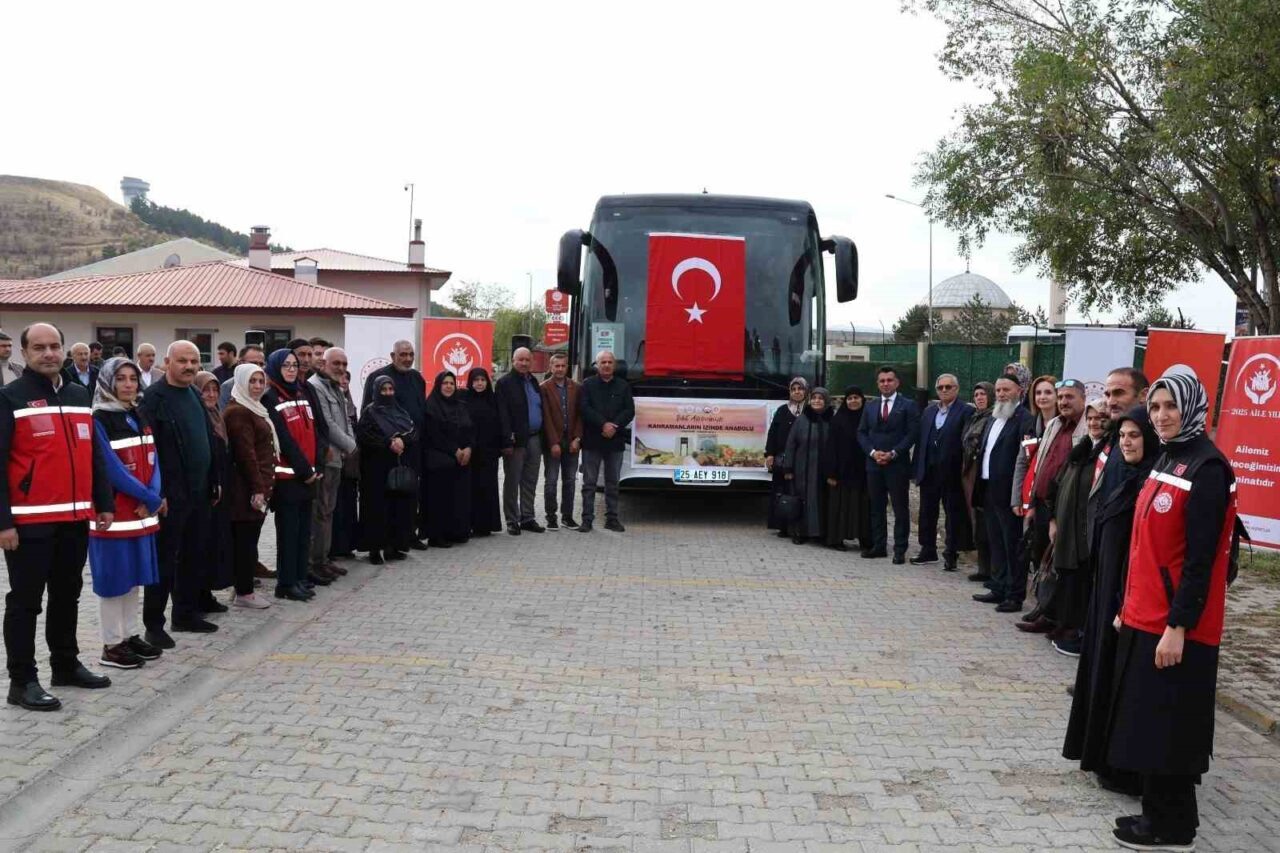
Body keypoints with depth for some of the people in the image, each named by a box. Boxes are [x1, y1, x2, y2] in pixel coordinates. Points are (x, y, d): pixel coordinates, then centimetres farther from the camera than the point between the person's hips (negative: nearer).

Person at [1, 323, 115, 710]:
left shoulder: (79, 396, 12)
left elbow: (94, 455, 17)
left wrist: (104, 503, 11)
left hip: (75, 518, 6)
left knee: (67, 595, 17)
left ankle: (66, 665, 30)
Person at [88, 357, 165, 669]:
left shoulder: (139, 417, 11)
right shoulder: (99, 420, -12)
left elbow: (152, 461, 7)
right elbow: (112, 469, -18)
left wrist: (152, 498, -10)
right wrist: (152, 499, -14)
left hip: (141, 511, 7)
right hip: (114, 512, -7)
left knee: (134, 576, 13)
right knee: (114, 578, 0)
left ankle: (129, 636, 23)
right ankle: (111, 645, 8)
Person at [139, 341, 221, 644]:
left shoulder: (195, 395, 13)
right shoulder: (154, 397, -12)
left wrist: (214, 482, 16)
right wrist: (157, 492, -20)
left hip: (198, 492, 8)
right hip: (169, 494, -8)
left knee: (194, 556, 14)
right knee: (164, 560, 0)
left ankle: (186, 613, 26)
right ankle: (153, 624, 9)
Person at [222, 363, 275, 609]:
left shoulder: (254, 409, 18)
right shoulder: (238, 412, -14)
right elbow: (245, 453, -19)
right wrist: (257, 488, -20)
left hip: (257, 485, 10)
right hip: (247, 488, -10)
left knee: (248, 540, 13)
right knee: (246, 540, -4)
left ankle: (245, 588, 19)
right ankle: (243, 593, 2)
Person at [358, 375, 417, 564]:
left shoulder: (400, 411, 16)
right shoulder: (369, 412, 2)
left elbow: (414, 432, 5)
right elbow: (364, 436, -11)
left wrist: (402, 440, -15)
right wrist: (389, 443, -16)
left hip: (401, 466, 4)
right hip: (378, 467, -4)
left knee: (400, 505, 1)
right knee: (378, 507, -5)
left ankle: (394, 546, 9)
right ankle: (375, 548, -1)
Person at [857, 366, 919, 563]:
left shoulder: (908, 406, 0)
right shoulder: (870, 408, 13)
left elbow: (912, 433, -7)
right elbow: (861, 433, 10)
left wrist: (893, 453, -14)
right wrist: (872, 452, -7)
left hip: (897, 465, -4)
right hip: (874, 465, 4)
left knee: (900, 508, -1)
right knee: (876, 507, 9)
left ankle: (900, 550, 2)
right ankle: (878, 546, 17)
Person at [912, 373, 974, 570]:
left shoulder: (966, 411, -6)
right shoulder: (929, 410, 13)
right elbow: (921, 440, 12)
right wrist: (916, 469, 6)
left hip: (952, 472, -6)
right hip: (929, 471, 6)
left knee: (954, 513, 4)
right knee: (927, 512, 12)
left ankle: (951, 554, 12)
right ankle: (928, 550, 23)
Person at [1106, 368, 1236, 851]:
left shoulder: (1206, 468, -15)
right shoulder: (1167, 459, 12)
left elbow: (1200, 557, -19)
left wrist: (1178, 626, -20)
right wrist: (1128, 607, 18)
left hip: (1174, 627, -9)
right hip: (1144, 619, 9)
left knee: (1166, 728, 1)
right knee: (1145, 722, 15)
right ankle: (1158, 812, 28)